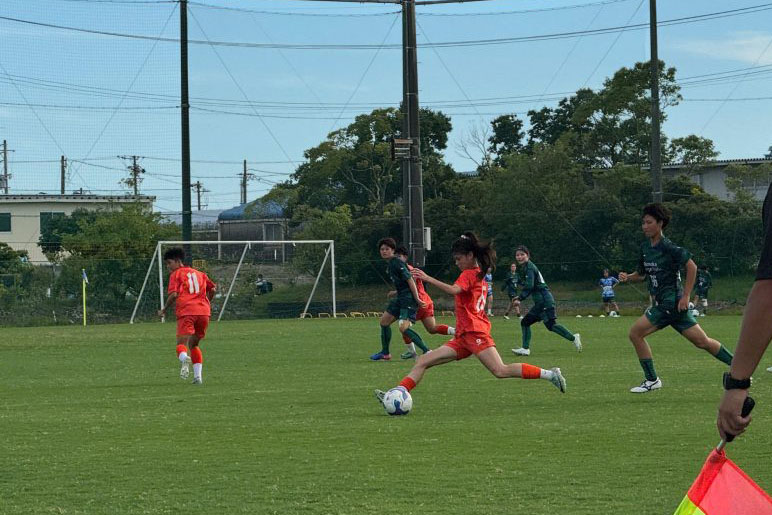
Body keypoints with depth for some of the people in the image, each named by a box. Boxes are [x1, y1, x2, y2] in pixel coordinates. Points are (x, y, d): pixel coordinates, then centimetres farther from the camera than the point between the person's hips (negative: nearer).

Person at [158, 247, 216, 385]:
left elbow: (173, 294, -6)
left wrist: (163, 310, 4)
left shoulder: (176, 274, 7)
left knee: (182, 343, -9)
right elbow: (212, 289, 21)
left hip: (186, 312, -5)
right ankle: (197, 376, 7)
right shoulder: (199, 273, 24)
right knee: (194, 344, 20)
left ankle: (184, 359, -44)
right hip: (204, 312, 5)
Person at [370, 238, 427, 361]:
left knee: (403, 327, -23)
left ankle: (427, 352, -21)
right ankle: (385, 353, 29)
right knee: (384, 320, 16)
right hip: (401, 298, 11)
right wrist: (396, 293, 21)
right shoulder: (391, 264, 15)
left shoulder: (397, 263, -14)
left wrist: (417, 299, -19)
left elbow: (410, 280, -18)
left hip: (408, 299, -11)